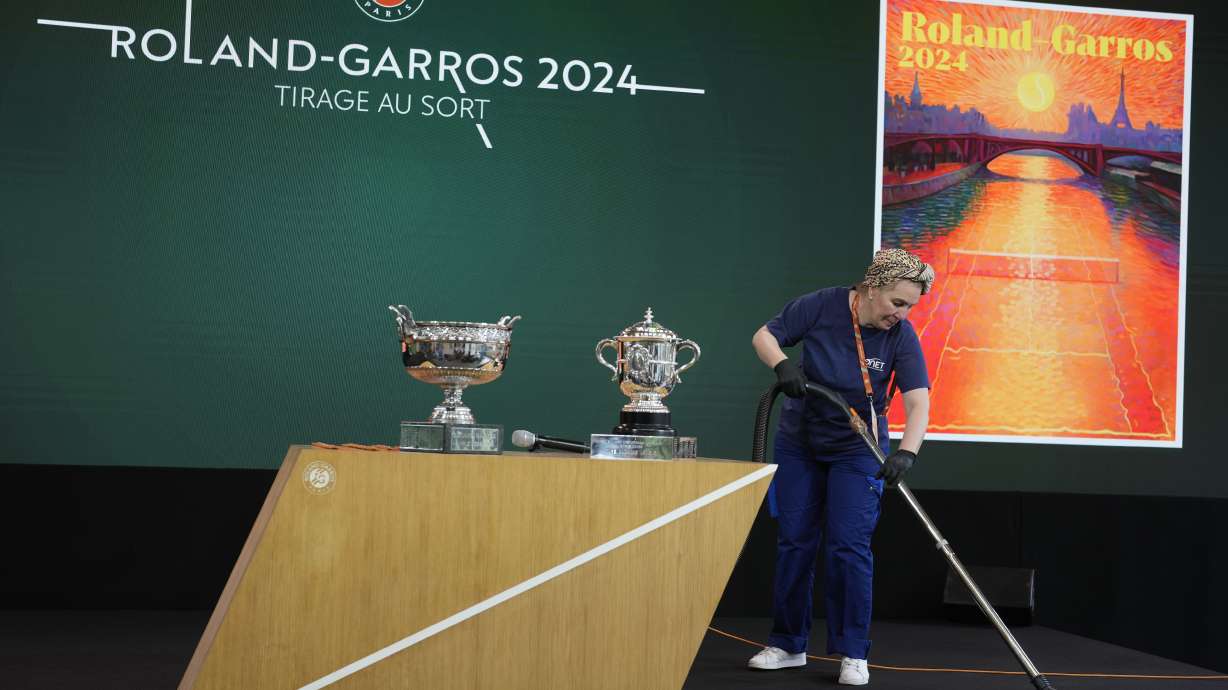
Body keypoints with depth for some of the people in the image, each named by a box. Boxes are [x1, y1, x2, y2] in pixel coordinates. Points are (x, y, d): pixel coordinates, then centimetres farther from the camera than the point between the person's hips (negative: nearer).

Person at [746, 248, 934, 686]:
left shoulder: (902, 337, -17)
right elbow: (763, 336, -8)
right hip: (799, 443, 1)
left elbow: (918, 403, -24)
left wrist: (906, 453, -41)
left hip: (857, 451, -1)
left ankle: (853, 653, 1)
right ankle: (788, 645, 17)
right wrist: (782, 365, -30)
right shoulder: (821, 306, -17)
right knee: (794, 543, 6)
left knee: (848, 547, -8)